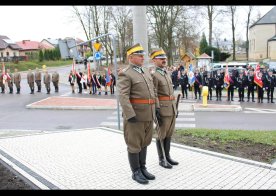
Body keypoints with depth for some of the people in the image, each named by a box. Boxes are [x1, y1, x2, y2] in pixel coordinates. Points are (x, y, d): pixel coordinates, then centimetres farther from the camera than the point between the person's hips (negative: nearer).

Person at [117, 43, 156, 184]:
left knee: (144, 142, 14)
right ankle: (136, 172, 16)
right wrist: (130, 115, -26)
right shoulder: (125, 74, -12)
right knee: (134, 144, 3)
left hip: (147, 115, 8)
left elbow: (152, 91, 18)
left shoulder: (145, 71, 13)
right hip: (134, 115, -8)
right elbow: (123, 97, -20)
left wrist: (155, 108, 13)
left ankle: (142, 169, 27)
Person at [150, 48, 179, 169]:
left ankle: (167, 156, 26)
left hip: (171, 108, 9)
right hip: (162, 109, -8)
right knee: (161, 135, 2)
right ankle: (161, 159, 13)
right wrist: (156, 111, -22)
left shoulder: (166, 73, 16)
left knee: (169, 134, 14)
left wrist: (175, 107, 19)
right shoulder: (153, 75, -12)